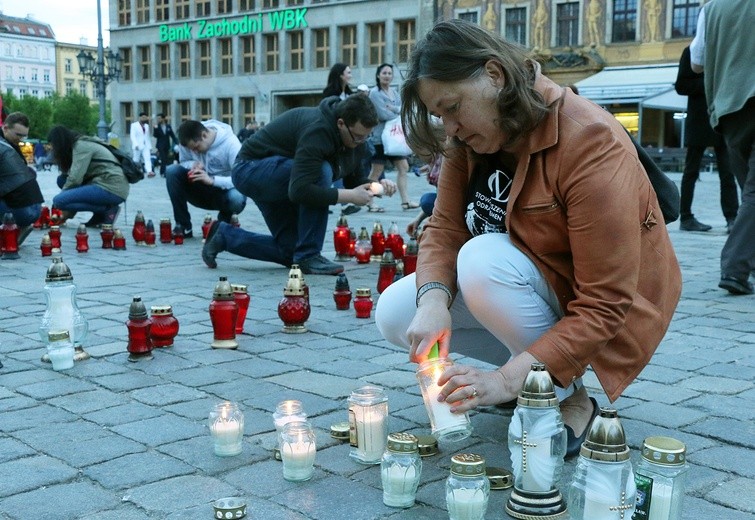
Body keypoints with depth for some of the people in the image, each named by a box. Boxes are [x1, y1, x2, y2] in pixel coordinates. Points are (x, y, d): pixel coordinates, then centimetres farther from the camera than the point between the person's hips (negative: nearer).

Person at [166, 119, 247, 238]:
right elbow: (183, 162, 2)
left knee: (237, 198, -39)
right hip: (200, 191, 4)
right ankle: (183, 226, -13)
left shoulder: (230, 143, -24)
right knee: (172, 171, -21)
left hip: (223, 191, -3)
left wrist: (212, 180, -41)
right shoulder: (188, 140, -12)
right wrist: (193, 164, -23)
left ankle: (224, 225, -2)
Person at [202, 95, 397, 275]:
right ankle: (308, 257, -23)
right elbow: (299, 191, -41)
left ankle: (224, 235, 22)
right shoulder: (318, 129, -34)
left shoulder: (354, 138, -7)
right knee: (322, 171, -33)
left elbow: (353, 178, 6)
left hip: (280, 182, 9)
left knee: (291, 252, 6)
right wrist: (349, 196, -36)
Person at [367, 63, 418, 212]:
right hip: (380, 137, -8)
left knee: (403, 167, 5)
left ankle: (405, 201, 8)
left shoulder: (394, 92, 15)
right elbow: (383, 114, -18)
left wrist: (394, 109, -14)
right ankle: (369, 203, 4)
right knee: (376, 172, -4)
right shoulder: (375, 93, -9)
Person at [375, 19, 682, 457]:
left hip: (588, 316, -7)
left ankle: (569, 400, -12)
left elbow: (604, 306, -30)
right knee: (395, 314, -10)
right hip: (516, 295, 7)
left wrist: (508, 379, -37)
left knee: (483, 260, -32)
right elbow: (443, 231, -8)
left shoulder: (589, 143, -28)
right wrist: (433, 300, -31)